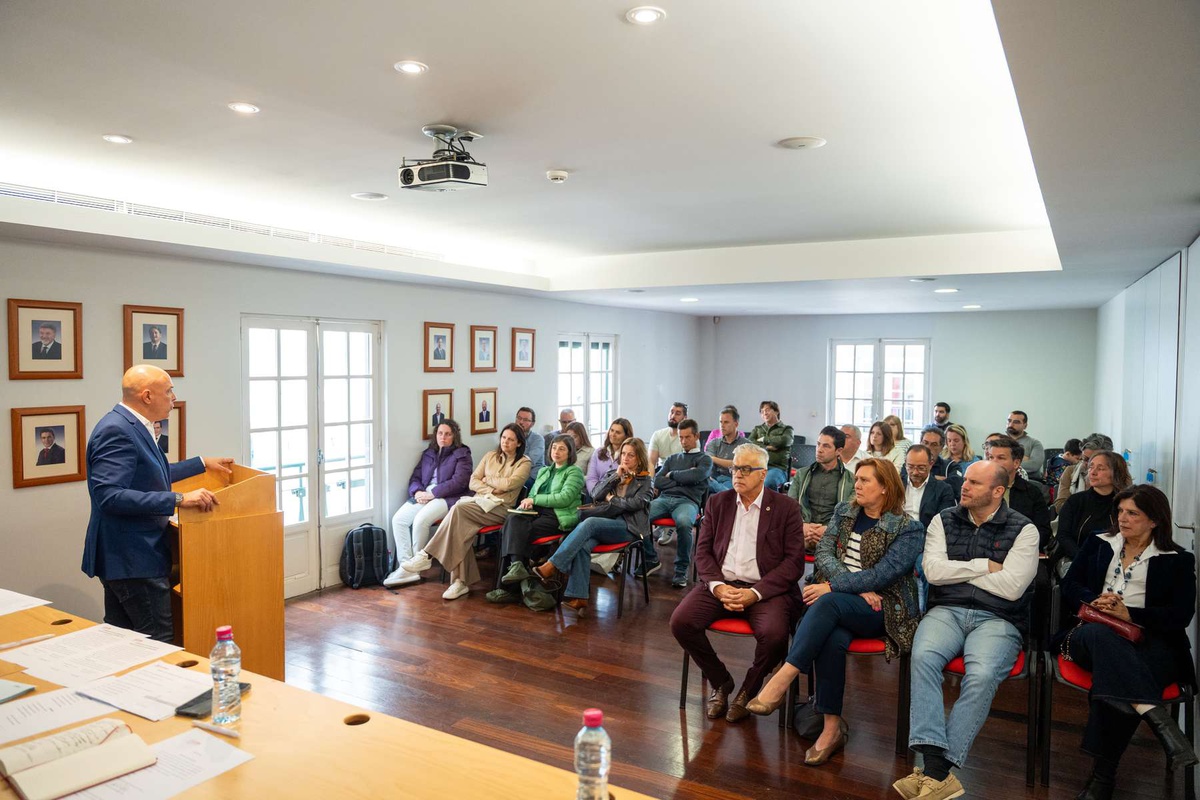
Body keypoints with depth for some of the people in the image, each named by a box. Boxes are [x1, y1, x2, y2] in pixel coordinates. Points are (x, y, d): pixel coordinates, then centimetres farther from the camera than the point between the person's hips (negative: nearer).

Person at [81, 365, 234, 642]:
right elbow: (109, 496, -28)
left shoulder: (130, 426, 12)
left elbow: (152, 476, 27)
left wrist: (203, 464, 31)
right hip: (133, 559, -10)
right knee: (160, 642, -5)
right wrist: (178, 500, -31)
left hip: (123, 556, 10)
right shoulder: (116, 431, -19)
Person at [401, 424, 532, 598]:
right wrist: (491, 490, -4)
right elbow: (472, 482, 13)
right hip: (479, 501, 5)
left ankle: (427, 555, -26)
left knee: (458, 509, -31)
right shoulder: (491, 456, 21)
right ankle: (461, 581, -28)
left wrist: (487, 480, 4)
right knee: (460, 525, -30)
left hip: (499, 508, -4)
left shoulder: (524, 463, 6)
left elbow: (508, 483, -10)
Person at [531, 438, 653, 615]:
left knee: (589, 523, -33)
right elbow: (597, 495, 8)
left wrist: (612, 499, 4)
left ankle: (552, 567, -38)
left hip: (629, 527, -4)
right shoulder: (613, 473, 23)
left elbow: (635, 503, -6)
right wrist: (616, 476, 1)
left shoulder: (645, 480, 10)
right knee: (582, 545, -31)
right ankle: (578, 598, -39)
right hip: (606, 524, 4)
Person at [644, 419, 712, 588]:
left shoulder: (704, 459, 16)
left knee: (684, 523, -40)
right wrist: (682, 478, 4)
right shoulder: (672, 459, 28)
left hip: (688, 500, -4)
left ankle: (681, 570, -21)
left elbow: (696, 475, -7)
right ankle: (651, 560, -6)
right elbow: (657, 482, 14)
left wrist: (672, 475, 7)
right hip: (664, 498, 4)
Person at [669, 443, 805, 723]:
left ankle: (748, 690, 2)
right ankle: (720, 682, 6)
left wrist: (755, 593, -15)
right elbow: (703, 551, 9)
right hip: (720, 583, 3)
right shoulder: (717, 503, 12)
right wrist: (718, 587, -10)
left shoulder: (786, 508, 3)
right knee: (680, 621, -21)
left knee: (773, 634, -32)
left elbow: (794, 561, -4)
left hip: (766, 588, -3)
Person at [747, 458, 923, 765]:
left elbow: (883, 573, -13)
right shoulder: (844, 511, 14)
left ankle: (781, 682, -38)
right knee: (832, 639, -32)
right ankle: (832, 727, -23)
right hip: (838, 604, 4)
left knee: (829, 603, -35)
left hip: (882, 608, -4)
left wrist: (833, 587, -18)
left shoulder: (908, 530, -2)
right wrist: (858, 588, -12)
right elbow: (824, 551, 2)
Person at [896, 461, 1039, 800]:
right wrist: (983, 566, -2)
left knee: (981, 675, -32)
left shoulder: (1023, 529, 3)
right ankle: (938, 771, -34)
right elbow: (933, 571, 0)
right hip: (947, 611, 2)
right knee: (923, 657, -30)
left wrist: (956, 571, -2)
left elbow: (1011, 587, -9)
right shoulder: (943, 521, 12)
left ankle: (936, 770, -26)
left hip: (997, 619, -2)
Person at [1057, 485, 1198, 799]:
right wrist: (1094, 601, -6)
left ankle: (1103, 774, -34)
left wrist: (1129, 614, -12)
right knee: (1102, 634, -39)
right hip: (1095, 636, 2)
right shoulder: (1098, 544, 22)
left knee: (1114, 679, -38)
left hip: (1151, 641, -2)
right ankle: (1159, 718, -50)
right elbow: (1069, 586, 16)